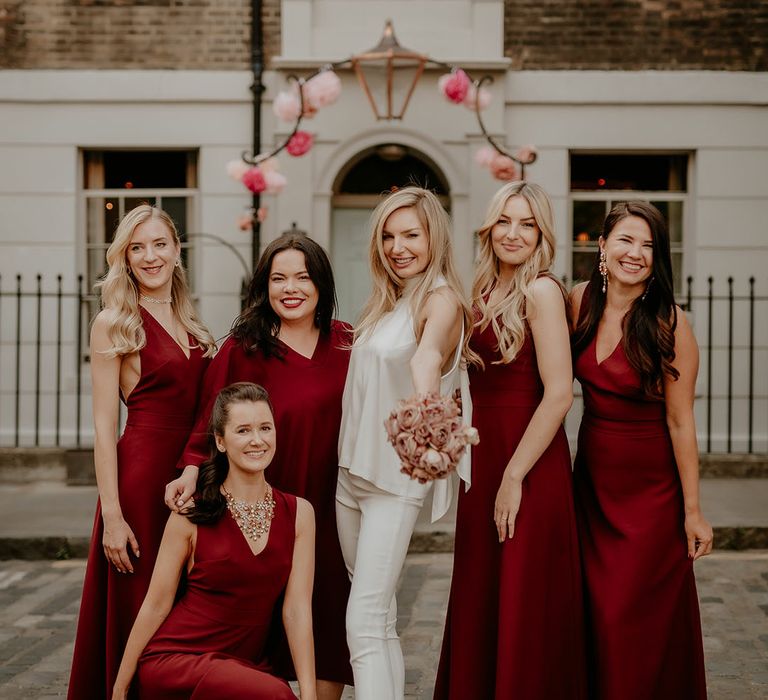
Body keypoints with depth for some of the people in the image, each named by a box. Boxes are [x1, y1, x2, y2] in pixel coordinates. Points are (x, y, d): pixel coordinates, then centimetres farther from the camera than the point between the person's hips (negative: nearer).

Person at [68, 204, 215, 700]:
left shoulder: (189, 325, 14)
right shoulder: (113, 324, -4)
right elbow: (104, 427, -8)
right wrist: (111, 515, -14)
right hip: (141, 476, -6)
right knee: (139, 617, 0)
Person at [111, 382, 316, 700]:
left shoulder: (298, 513, 3)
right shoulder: (191, 515, -5)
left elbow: (297, 609, 0)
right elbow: (155, 605, 0)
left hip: (243, 664, 3)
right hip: (174, 659, -3)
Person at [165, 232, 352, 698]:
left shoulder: (346, 344, 5)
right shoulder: (243, 349, -5)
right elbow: (213, 418, -7)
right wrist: (193, 468, -20)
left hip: (331, 503, 3)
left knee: (331, 618, 5)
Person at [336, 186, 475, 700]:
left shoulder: (441, 300, -12)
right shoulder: (386, 302, 14)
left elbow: (427, 357, -35)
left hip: (397, 474, -8)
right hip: (353, 468, 8)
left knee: (365, 619, -16)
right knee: (380, 615, 15)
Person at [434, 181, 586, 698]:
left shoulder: (541, 292, -12)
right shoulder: (484, 292, 11)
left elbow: (559, 394, -19)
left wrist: (514, 477, -18)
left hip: (529, 462, -8)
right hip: (483, 455, 8)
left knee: (523, 609, 1)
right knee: (479, 603, 14)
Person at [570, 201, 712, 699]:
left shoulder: (670, 324, -17)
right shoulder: (581, 302, -2)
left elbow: (680, 422, -15)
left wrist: (693, 510, -12)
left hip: (650, 489, -5)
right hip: (592, 479, 5)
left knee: (636, 624, 1)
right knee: (595, 616, 11)